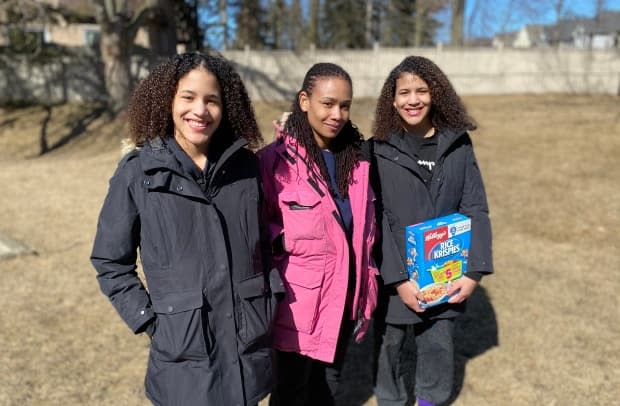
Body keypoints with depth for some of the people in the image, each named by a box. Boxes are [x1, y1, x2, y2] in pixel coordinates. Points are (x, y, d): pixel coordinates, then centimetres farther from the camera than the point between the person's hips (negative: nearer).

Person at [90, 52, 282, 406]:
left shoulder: (245, 165, 1)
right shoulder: (138, 171, -7)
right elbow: (110, 261, 1)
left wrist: (271, 302, 5)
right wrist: (149, 320, -5)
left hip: (250, 343, 3)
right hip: (184, 351, -2)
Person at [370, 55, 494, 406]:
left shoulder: (458, 144, 0)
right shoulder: (379, 150, -7)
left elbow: (476, 210, -1)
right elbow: (376, 219, -10)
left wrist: (474, 271, -9)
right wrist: (398, 278, -16)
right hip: (394, 279, -1)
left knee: (439, 350, 14)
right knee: (390, 348, 13)